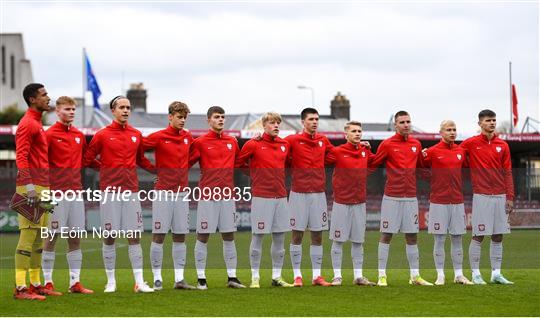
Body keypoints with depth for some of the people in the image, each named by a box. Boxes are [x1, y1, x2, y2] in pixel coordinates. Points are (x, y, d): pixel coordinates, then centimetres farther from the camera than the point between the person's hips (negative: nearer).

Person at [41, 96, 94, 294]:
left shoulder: (79, 135, 13)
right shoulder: (50, 134, -5)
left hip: (76, 191, 6)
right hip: (56, 192, -6)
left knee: (76, 237, 6)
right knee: (52, 236, -2)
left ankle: (75, 282, 10)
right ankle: (48, 282, 3)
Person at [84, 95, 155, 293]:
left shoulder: (136, 135, 11)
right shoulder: (102, 135, -1)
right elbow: (87, 159, 3)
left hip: (131, 190, 3)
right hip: (109, 191, -3)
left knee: (134, 236, 1)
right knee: (109, 237, 2)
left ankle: (139, 282, 2)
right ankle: (110, 281, 11)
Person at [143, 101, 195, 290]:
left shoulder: (188, 138, 9)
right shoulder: (158, 137, -6)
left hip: (181, 193, 5)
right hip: (163, 192, -5)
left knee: (180, 236, 5)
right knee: (159, 235, -3)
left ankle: (179, 279, 8)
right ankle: (157, 279, 1)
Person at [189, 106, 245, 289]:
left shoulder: (232, 142, 10)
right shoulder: (200, 142, -2)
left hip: (227, 195, 4)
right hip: (207, 195, -4)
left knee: (229, 236, 6)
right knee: (203, 237, 0)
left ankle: (232, 277, 10)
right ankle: (201, 278, 4)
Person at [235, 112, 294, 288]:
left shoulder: (285, 145, 10)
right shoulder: (253, 144, -4)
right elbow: (238, 162, 3)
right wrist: (257, 174, 6)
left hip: (281, 196, 5)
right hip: (261, 197, -5)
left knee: (279, 238, 7)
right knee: (258, 237, -2)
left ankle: (277, 277, 15)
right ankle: (255, 277, 5)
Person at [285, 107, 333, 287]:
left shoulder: (323, 141, 10)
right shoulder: (293, 140, -2)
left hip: (318, 193, 4)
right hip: (299, 193, -4)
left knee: (317, 235, 5)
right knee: (297, 235, -1)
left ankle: (317, 275, 10)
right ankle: (297, 275, 4)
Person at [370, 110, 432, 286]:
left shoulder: (416, 144, 9)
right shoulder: (387, 144, -4)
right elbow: (373, 164, 0)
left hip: (411, 197, 4)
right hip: (392, 197, -4)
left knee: (412, 237, 7)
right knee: (386, 235, -1)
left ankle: (415, 276, 13)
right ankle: (382, 275, 4)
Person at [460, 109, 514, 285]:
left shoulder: (503, 145, 8)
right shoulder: (471, 143, -1)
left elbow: (507, 173, 8)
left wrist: (510, 197, 4)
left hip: (500, 197, 4)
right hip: (481, 196, -4)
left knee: (498, 237, 7)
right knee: (478, 237, -3)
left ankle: (496, 273, 12)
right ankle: (475, 274, 2)